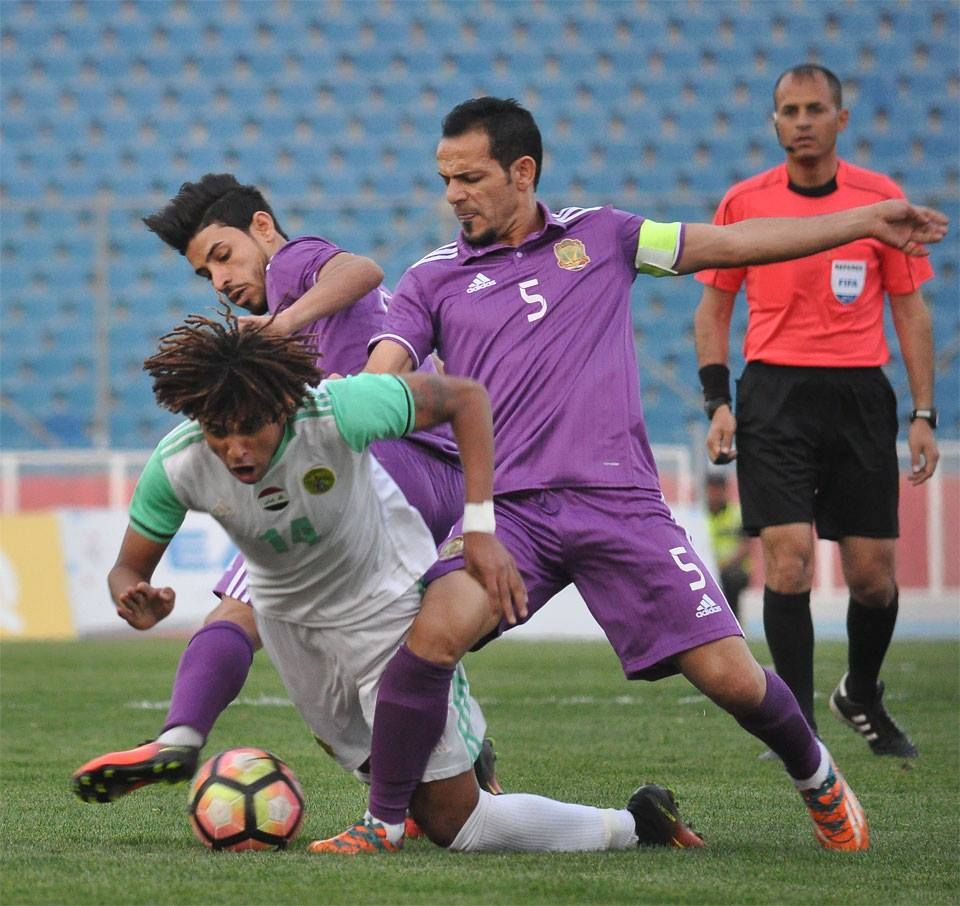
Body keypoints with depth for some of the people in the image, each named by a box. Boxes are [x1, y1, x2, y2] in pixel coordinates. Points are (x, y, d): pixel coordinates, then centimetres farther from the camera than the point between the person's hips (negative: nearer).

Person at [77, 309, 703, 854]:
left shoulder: (336, 410, -36)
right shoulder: (176, 467, -26)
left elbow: (465, 397, -21)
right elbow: (128, 570, -10)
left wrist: (481, 530, -28)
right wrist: (136, 599, -36)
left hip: (388, 600, -4)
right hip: (286, 615, 4)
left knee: (455, 823, -7)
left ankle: (636, 825, 11)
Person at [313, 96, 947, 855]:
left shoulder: (598, 236, 13)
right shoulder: (434, 279, 11)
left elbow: (732, 243, 17)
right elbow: (379, 380, 0)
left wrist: (866, 221, 15)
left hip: (620, 501, 0)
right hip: (508, 507, 0)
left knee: (731, 676, -5)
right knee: (433, 635, -28)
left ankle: (816, 776, 27)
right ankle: (385, 820, -11)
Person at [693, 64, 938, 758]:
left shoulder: (883, 198, 3)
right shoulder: (744, 201, 3)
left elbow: (910, 309, 7)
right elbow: (715, 306, 11)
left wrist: (924, 415, 1)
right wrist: (718, 403, -1)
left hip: (861, 394, 1)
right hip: (775, 394, -1)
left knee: (874, 575, 3)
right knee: (788, 559, -12)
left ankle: (862, 696, 30)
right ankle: (797, 725, -4)